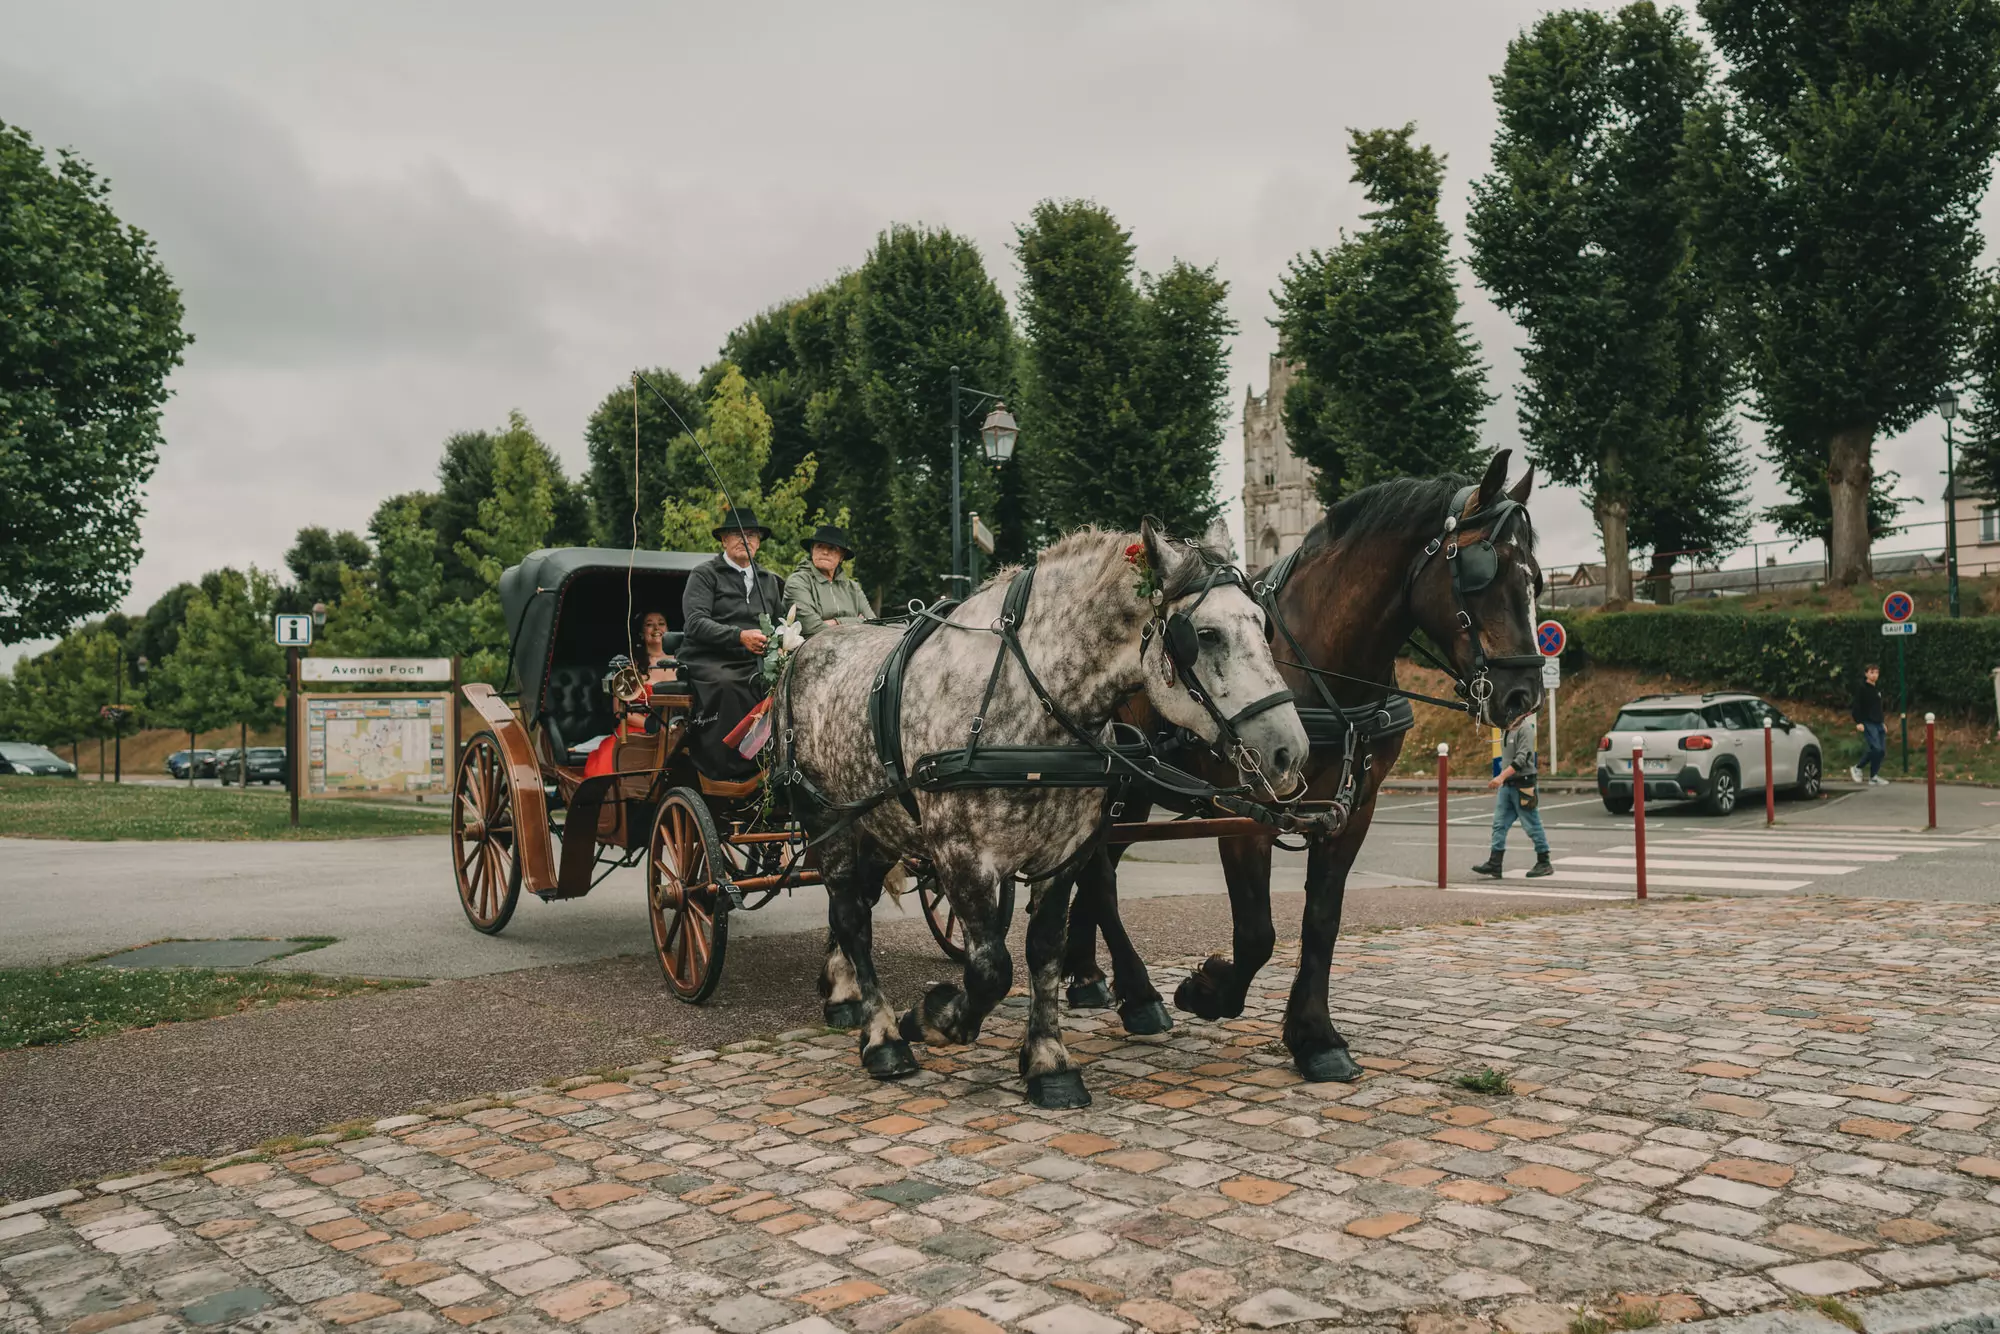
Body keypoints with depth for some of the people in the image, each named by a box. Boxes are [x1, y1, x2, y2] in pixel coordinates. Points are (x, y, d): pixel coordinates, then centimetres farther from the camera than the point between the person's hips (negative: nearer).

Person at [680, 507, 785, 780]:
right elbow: (695, 623, -10)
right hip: (708, 660, -4)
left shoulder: (769, 581, 23)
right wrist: (739, 636, -23)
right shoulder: (704, 575, 5)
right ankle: (731, 771, -34)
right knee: (727, 686, -37)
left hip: (755, 663, 5)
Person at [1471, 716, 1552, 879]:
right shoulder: (1507, 730, 14)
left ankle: (1544, 863, 12)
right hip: (1507, 785, 8)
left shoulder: (1525, 729, -12)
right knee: (1499, 824, 2)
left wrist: (1502, 776, -26)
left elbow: (1522, 758, -21)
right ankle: (1494, 864, 0)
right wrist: (1503, 779, 11)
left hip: (1522, 784, -8)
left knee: (1532, 825, 0)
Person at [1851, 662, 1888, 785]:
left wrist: (1882, 723, 23)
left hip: (1878, 724, 8)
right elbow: (1856, 706, -10)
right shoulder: (1861, 688, -5)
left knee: (1882, 751, 3)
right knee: (1876, 749, -18)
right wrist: (1858, 722, -18)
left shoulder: (1878, 690, 18)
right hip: (1867, 723, -8)